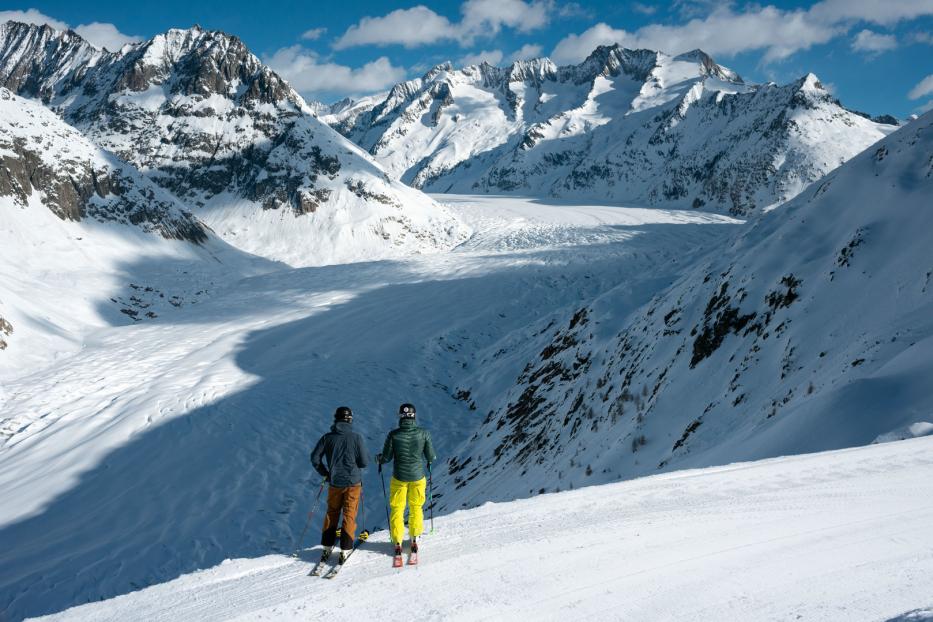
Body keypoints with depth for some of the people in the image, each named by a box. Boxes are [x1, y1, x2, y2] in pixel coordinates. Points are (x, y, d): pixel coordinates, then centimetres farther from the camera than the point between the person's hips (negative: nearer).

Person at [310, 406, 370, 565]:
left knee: (332, 513, 17)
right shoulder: (356, 437, -11)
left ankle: (327, 547, 17)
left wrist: (325, 473, 15)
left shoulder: (327, 437, -3)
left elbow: (315, 458, 1)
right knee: (349, 515, 6)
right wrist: (366, 456, 13)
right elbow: (364, 462, -10)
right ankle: (345, 550, 3)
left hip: (334, 482, 2)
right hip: (353, 482, -2)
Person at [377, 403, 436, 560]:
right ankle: (414, 539, 28)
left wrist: (379, 459, 14)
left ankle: (397, 543, 15)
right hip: (418, 476, 1)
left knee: (397, 509, 15)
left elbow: (387, 458, -8)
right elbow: (431, 457, -6)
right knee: (416, 507, 22)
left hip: (399, 477, -1)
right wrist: (431, 459, 18)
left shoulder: (393, 434, -15)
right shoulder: (423, 433, -12)